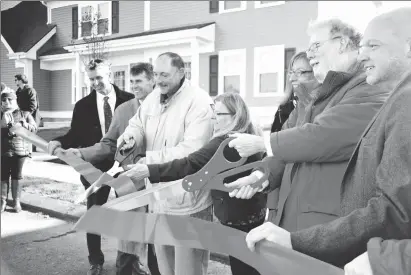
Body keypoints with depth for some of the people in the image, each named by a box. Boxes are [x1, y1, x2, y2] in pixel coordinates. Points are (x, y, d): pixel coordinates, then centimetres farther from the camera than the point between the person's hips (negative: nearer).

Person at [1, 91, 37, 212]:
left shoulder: (24, 114, 4)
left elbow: (34, 128, -1)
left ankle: (16, 201, 16)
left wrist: (22, 124, -15)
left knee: (17, 175, 8)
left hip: (20, 150, 0)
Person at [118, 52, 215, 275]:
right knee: (162, 256, 25)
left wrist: (149, 160, -28)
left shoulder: (199, 102, -20)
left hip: (186, 198, -8)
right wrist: (131, 135, -12)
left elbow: (191, 151, -27)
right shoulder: (153, 97, 6)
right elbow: (138, 123, 13)